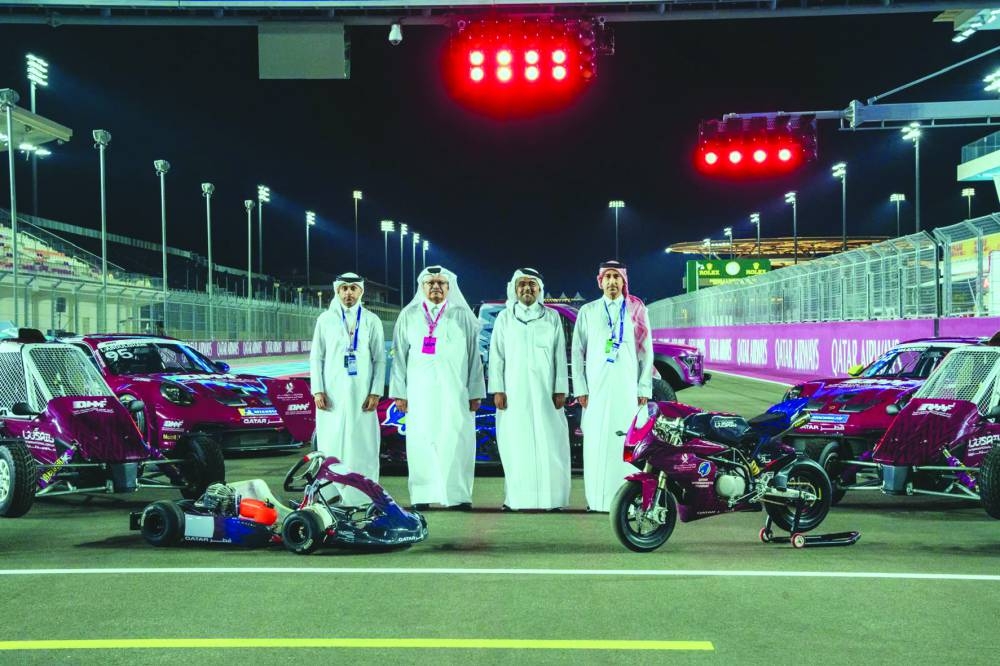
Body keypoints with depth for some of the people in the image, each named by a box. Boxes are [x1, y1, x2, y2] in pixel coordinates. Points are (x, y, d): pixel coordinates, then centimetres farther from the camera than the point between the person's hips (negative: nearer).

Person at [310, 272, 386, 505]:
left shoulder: (372, 321, 6)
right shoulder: (325, 319, 7)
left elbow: (379, 359, 5)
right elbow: (316, 357, 7)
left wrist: (375, 392, -4)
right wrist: (317, 391, -3)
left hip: (361, 395, 0)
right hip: (331, 395, 0)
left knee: (362, 445, -3)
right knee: (331, 445, -1)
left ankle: (362, 498, 1)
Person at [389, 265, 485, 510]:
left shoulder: (462, 316, 7)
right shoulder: (408, 316, 8)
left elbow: (474, 356, 6)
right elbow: (399, 356, 7)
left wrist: (475, 393, 1)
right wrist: (399, 392, 2)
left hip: (455, 391, 0)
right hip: (420, 392, 1)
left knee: (456, 441, -5)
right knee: (421, 442, -1)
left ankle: (458, 494, 0)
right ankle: (422, 496, 3)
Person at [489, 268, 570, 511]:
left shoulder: (552, 317, 9)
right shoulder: (504, 318, 9)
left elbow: (560, 356, 5)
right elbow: (497, 355, 5)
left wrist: (560, 389, -2)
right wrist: (497, 389, -4)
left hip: (545, 391, 0)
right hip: (514, 391, 0)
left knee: (549, 443, -5)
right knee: (515, 443, -2)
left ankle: (550, 498, -1)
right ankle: (515, 498, 2)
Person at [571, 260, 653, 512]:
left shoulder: (637, 311, 10)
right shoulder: (588, 311, 10)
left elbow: (646, 351, 8)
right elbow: (578, 351, 8)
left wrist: (644, 388, 0)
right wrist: (580, 388, 0)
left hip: (628, 388, 0)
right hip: (596, 389, 0)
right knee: (596, 444, -3)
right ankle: (597, 500, 0)